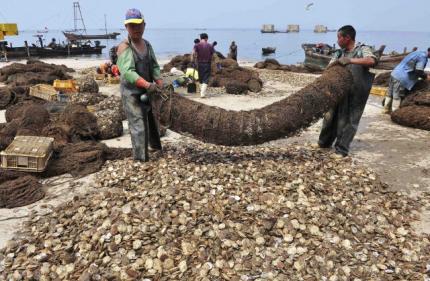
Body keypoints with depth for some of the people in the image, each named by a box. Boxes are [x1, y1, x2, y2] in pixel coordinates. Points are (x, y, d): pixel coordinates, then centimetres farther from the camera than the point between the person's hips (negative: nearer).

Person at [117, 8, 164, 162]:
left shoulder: (147, 45, 6)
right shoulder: (124, 47, -16)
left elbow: (154, 67, 2)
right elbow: (127, 72, -30)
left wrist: (159, 84, -15)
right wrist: (147, 85, -41)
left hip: (146, 92, 7)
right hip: (132, 93, -7)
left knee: (152, 121, 21)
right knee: (138, 126, -9)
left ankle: (155, 146, 41)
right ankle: (141, 159, -2)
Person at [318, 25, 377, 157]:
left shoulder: (362, 49, 0)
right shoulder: (339, 53, 14)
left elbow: (371, 61, -20)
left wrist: (350, 60, -23)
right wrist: (334, 64, -16)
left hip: (356, 93, -4)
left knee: (349, 120, -1)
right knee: (331, 116, 8)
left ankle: (341, 150, 5)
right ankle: (324, 142, 25)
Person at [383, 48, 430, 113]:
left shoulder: (418, 52, 18)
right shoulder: (423, 56, -10)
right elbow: (418, 71, -15)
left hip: (395, 74, 9)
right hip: (401, 79, -9)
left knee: (390, 94, 16)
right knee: (398, 98, -1)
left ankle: (386, 109, 27)